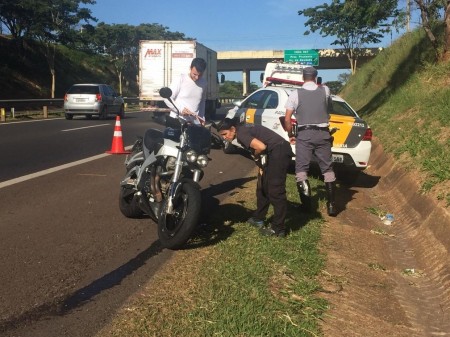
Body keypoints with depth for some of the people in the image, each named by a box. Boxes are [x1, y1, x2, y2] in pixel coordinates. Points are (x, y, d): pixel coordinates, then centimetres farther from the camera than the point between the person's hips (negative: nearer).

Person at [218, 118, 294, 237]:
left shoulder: (241, 134, -13)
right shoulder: (244, 129, 16)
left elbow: (261, 146, -26)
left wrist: (256, 155, -4)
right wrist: (262, 166, 10)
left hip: (279, 151, -10)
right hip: (275, 152, 10)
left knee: (275, 191, -9)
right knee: (262, 187, 19)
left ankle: (278, 229, -5)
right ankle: (258, 218, 31)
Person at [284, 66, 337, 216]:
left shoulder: (295, 94, -4)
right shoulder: (325, 90, 2)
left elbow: (287, 119, -5)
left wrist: (290, 135, 8)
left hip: (304, 134, -2)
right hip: (323, 133, 2)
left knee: (301, 168, 4)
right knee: (327, 168, 9)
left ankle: (306, 204, -4)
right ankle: (331, 204, 7)